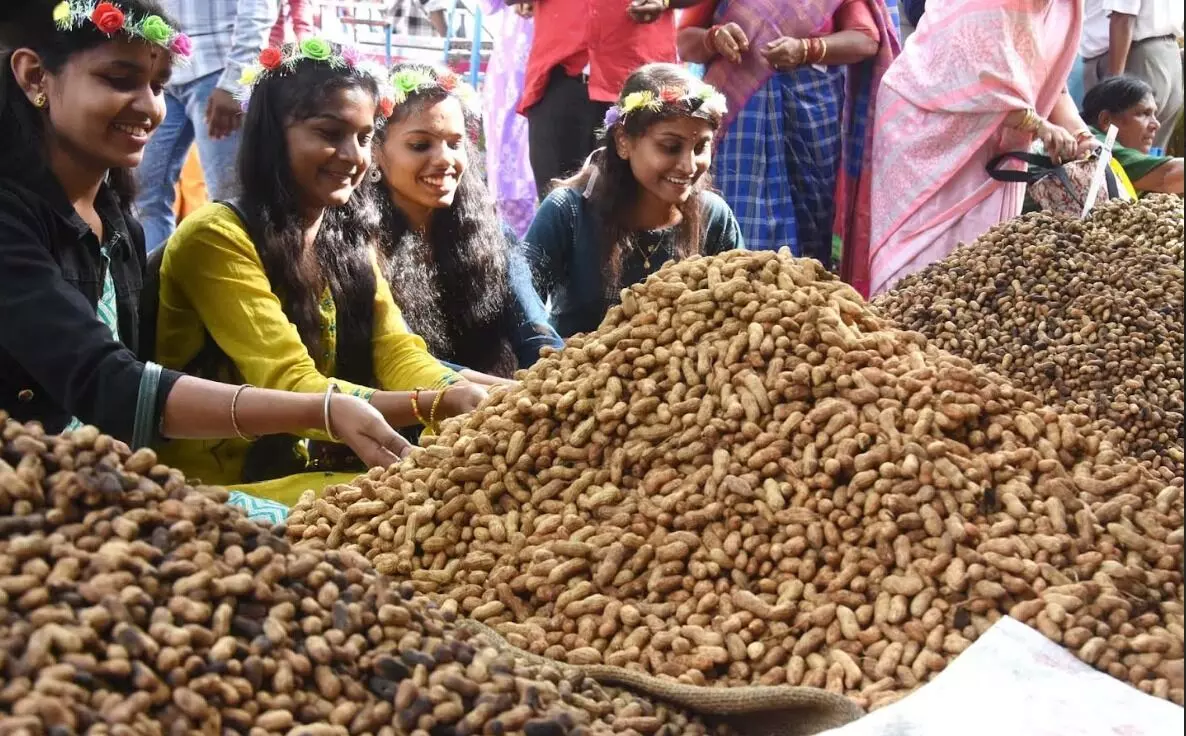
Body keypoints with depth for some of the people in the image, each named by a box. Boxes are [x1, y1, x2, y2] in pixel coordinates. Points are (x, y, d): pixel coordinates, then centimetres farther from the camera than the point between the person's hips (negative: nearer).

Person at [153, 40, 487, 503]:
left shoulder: (350, 237, 9)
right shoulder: (217, 237, -16)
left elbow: (398, 353, -4)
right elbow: (291, 389, -24)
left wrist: (466, 397, -27)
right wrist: (438, 404, -38)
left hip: (323, 468, 7)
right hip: (222, 483, -7)